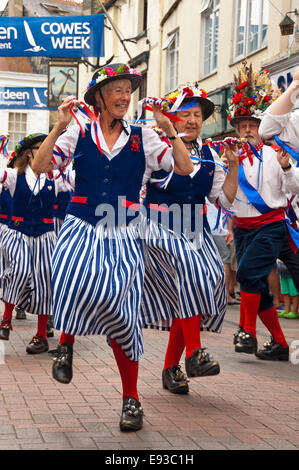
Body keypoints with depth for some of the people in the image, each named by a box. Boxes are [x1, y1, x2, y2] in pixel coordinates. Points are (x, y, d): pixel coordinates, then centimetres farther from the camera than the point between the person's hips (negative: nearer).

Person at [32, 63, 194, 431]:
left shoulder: (142, 138, 7)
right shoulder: (79, 134, 6)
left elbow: (185, 168, 0)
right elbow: (40, 166, -4)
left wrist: (169, 130, -9)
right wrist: (59, 127, -12)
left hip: (122, 236, 1)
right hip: (81, 230, -1)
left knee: (121, 317, -4)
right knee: (77, 287, -30)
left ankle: (131, 400, 11)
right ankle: (66, 342, 3)